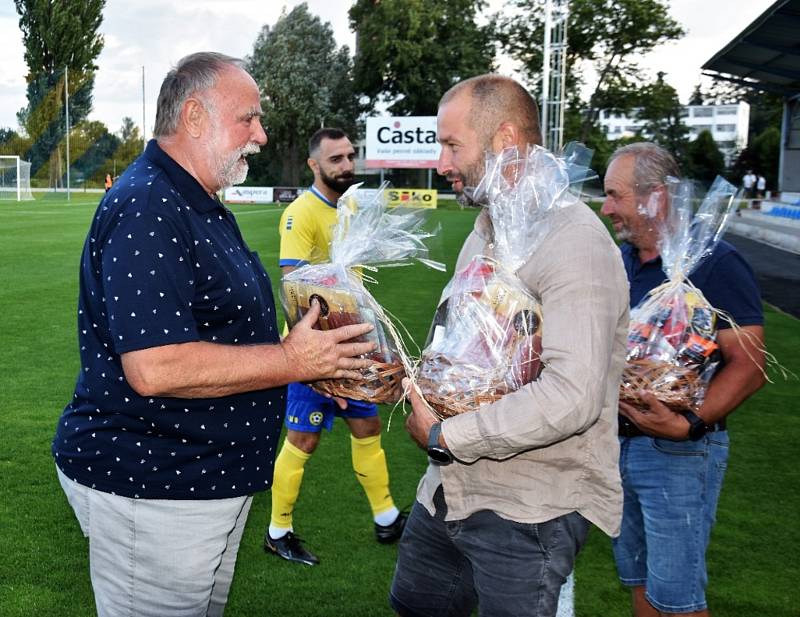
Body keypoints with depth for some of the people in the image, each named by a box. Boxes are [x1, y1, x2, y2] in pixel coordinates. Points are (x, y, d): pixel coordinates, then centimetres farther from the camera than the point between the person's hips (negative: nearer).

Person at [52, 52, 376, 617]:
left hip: (210, 479, 10)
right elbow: (155, 368, -31)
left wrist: (316, 358, 9)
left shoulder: (203, 208, 13)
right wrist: (291, 361, -22)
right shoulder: (145, 208, -22)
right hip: (149, 492, -10)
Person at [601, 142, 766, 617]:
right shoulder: (622, 260, 9)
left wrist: (690, 423, -31)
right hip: (620, 442, 8)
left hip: (680, 452, -7)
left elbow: (750, 365, -20)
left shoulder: (715, 264, -15)